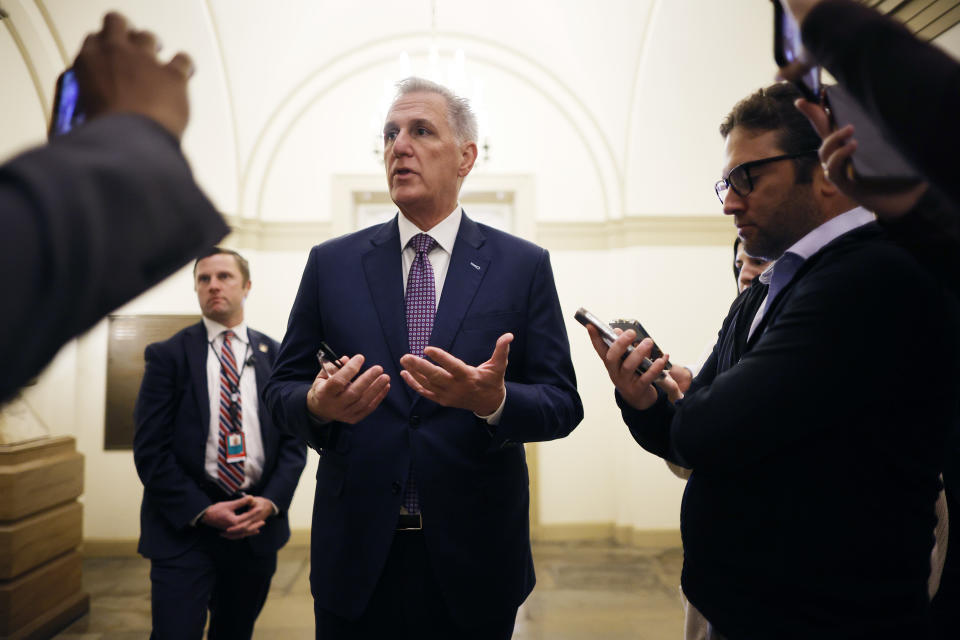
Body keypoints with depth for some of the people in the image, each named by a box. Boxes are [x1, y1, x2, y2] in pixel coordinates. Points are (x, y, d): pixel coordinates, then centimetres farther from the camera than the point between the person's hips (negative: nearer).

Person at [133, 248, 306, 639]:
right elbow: (149, 449, -5)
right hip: (184, 528, -2)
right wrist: (202, 511, -13)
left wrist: (271, 501, -10)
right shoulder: (168, 355, -1)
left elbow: (294, 439, 4)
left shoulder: (275, 356, 5)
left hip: (259, 524, 3)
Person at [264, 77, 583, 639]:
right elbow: (283, 387, 5)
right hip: (356, 555, 2)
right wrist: (317, 404, -18)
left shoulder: (524, 266, -2)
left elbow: (562, 404, -4)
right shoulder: (332, 263, 2)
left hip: (474, 557, -1)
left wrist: (495, 401, -24)